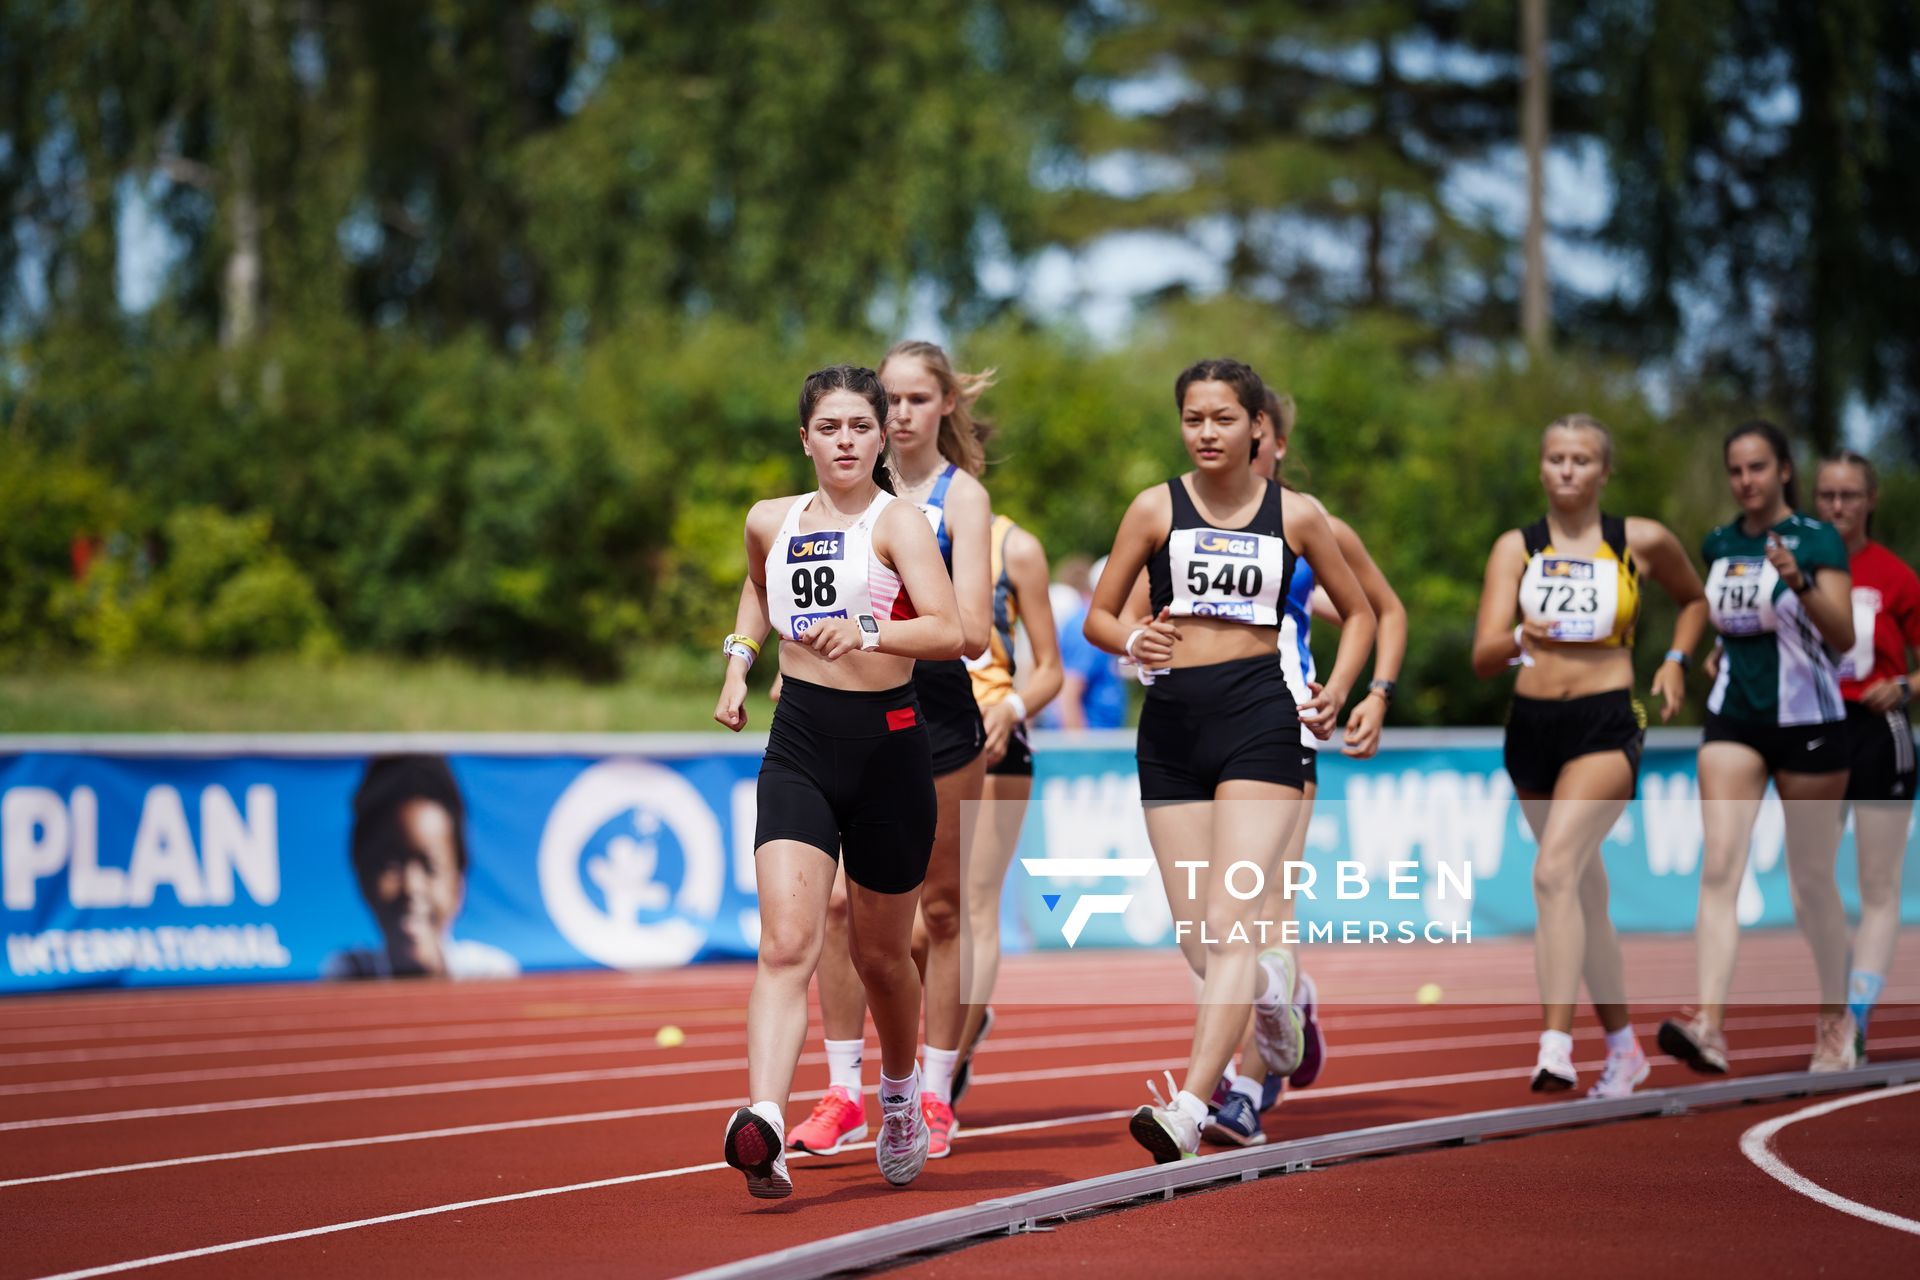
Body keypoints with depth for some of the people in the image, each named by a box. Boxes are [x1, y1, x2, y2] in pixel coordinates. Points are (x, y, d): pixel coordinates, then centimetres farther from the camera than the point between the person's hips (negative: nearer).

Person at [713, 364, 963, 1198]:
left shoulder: (898, 522, -6)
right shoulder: (771, 522, 8)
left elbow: (949, 632, -20)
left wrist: (866, 632, -35)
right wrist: (739, 661, 21)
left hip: (888, 745, -2)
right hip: (799, 745, 2)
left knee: (880, 954, 15)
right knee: (786, 946, -17)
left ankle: (900, 1093, 44)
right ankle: (764, 1128, -33)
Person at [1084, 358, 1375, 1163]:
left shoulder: (1294, 516, 5)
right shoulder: (1157, 508, 6)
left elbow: (1358, 612, 18)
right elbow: (1098, 616, 8)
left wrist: (1335, 691, 3)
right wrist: (1133, 643, -14)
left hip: (1257, 718, -2)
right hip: (1171, 725, 2)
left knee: (1229, 927, -16)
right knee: (1197, 944, 5)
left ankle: (1188, 1108, -23)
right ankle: (1274, 990, 40)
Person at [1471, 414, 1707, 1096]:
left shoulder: (1642, 542, 1)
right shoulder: (1516, 548, 3)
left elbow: (1694, 600, 21)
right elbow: (1483, 656, -6)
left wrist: (1675, 662, 5)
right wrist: (1521, 639, -28)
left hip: (1606, 725, -4)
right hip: (1532, 726, 4)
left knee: (1555, 869, -24)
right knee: (1586, 891, 14)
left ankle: (1556, 1045, -29)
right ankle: (1623, 1047, 29)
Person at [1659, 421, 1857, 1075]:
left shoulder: (1817, 541, -7)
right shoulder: (1719, 545, 8)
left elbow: (1844, 637, -18)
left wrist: (1800, 581, -30)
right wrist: (1717, 652, 12)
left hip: (1806, 721, -4)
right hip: (1733, 719, 4)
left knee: (1812, 879, 7)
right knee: (1719, 866, -13)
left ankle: (1835, 1018, 26)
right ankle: (1708, 1026, -23)